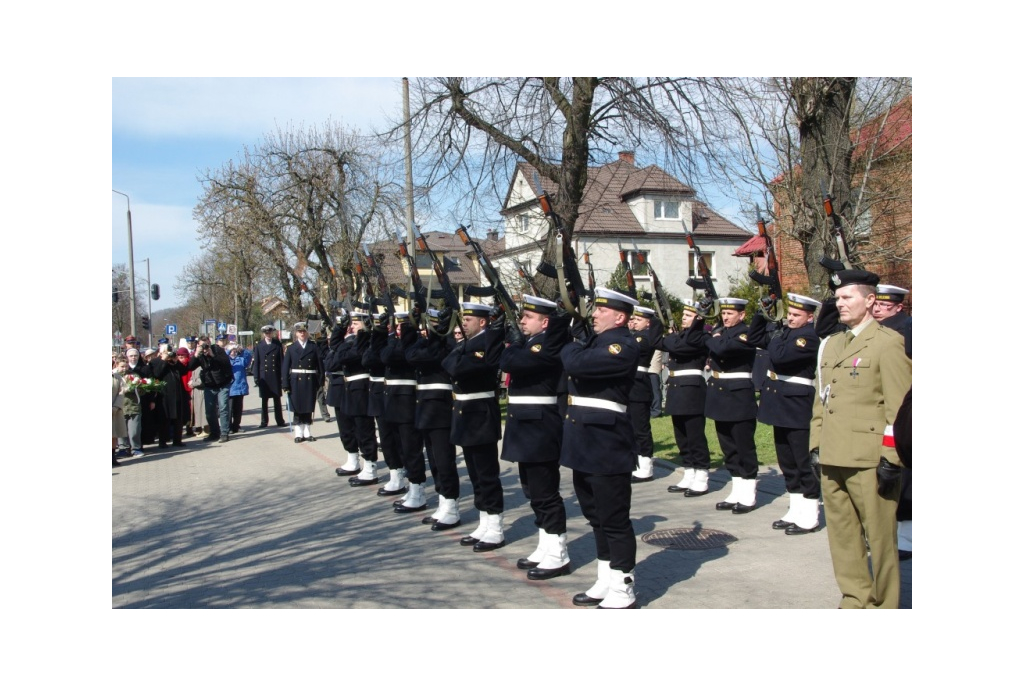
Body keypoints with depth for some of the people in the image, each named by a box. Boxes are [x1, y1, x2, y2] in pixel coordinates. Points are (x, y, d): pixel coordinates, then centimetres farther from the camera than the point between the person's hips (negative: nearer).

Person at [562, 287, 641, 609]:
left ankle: (623, 591, 10)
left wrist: (572, 349, -5)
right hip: (585, 443, 10)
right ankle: (606, 582, 29)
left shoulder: (624, 345, -15)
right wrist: (576, 349, -3)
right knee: (596, 515, 17)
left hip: (607, 443, -10)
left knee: (614, 519, 0)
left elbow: (576, 364, -25)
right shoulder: (595, 339, 16)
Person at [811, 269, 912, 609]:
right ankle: (855, 599, 26)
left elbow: (899, 406, -10)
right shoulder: (830, 344, 16)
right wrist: (816, 445, 13)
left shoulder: (889, 342, -5)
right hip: (832, 459, 7)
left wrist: (891, 458, -14)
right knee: (842, 534, 12)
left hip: (869, 460, -7)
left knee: (880, 537, 2)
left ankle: (884, 605, 15)